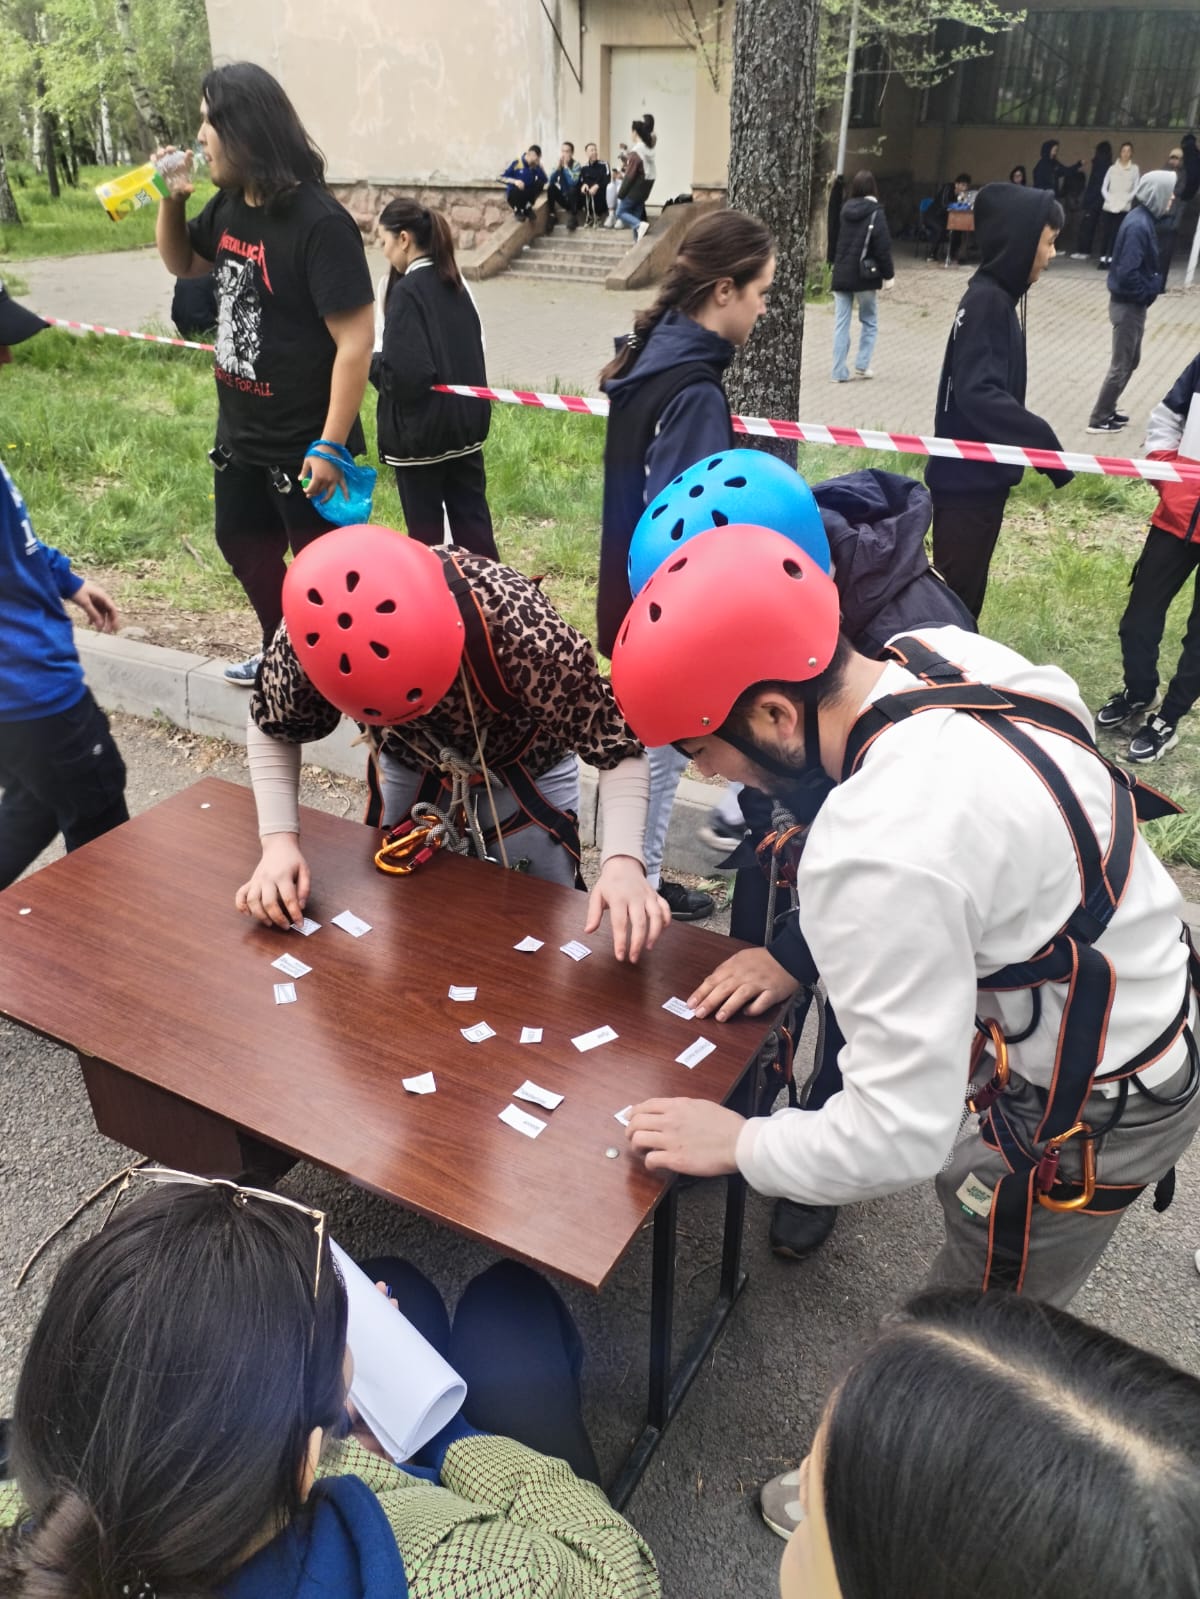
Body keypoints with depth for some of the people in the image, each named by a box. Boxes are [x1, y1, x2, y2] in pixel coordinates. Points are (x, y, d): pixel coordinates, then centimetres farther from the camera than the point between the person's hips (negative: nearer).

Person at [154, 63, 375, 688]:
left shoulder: (319, 222, -22)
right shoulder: (230, 205, 4)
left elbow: (356, 341, -25)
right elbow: (181, 263, 23)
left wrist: (329, 446, -27)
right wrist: (171, 199, 2)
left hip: (302, 442, -9)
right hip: (240, 431, 9)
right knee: (241, 541, 23)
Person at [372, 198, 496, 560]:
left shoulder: (407, 291, -17)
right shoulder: (455, 284, 7)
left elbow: (405, 373, -25)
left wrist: (371, 364, -6)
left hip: (421, 430, -7)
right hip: (465, 421, 7)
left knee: (425, 526, 5)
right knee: (471, 516, 13)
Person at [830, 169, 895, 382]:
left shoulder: (846, 209, 6)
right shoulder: (875, 212, -8)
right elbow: (883, 246, -9)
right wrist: (889, 275, -4)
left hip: (841, 274, 4)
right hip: (864, 275, -4)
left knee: (841, 323, 4)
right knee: (869, 321, 13)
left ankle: (839, 372, 2)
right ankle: (862, 364, 7)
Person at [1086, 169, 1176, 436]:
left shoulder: (1143, 219, 7)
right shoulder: (1138, 225, -22)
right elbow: (1127, 273, -26)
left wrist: (1151, 287, 3)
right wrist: (1149, 293, -14)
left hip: (1131, 303, 9)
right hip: (1129, 305, -9)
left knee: (1130, 361, 18)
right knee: (1121, 365, 1)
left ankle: (1107, 410, 28)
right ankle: (1098, 420, 10)